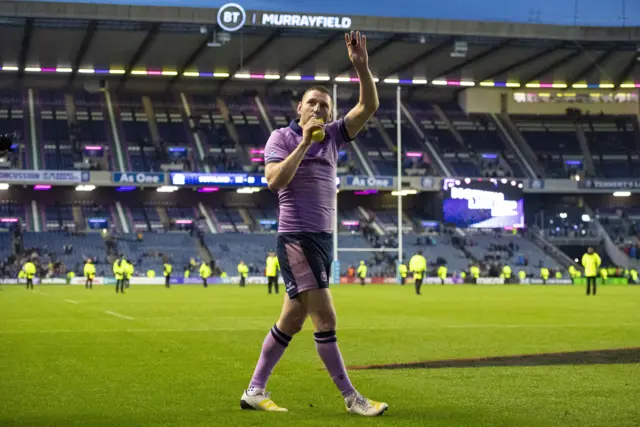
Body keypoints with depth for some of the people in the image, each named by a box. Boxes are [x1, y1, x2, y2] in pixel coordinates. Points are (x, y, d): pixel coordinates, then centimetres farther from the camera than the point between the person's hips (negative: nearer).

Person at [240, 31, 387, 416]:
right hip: (297, 238, -7)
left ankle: (255, 391, 18)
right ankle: (351, 398, -5)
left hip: (323, 239, 7)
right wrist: (304, 142, -18)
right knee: (325, 317, -11)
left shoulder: (332, 135, 12)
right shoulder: (282, 137, -2)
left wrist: (362, 67, -9)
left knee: (291, 321, 10)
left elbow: (369, 107, 4)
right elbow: (275, 181, -17)